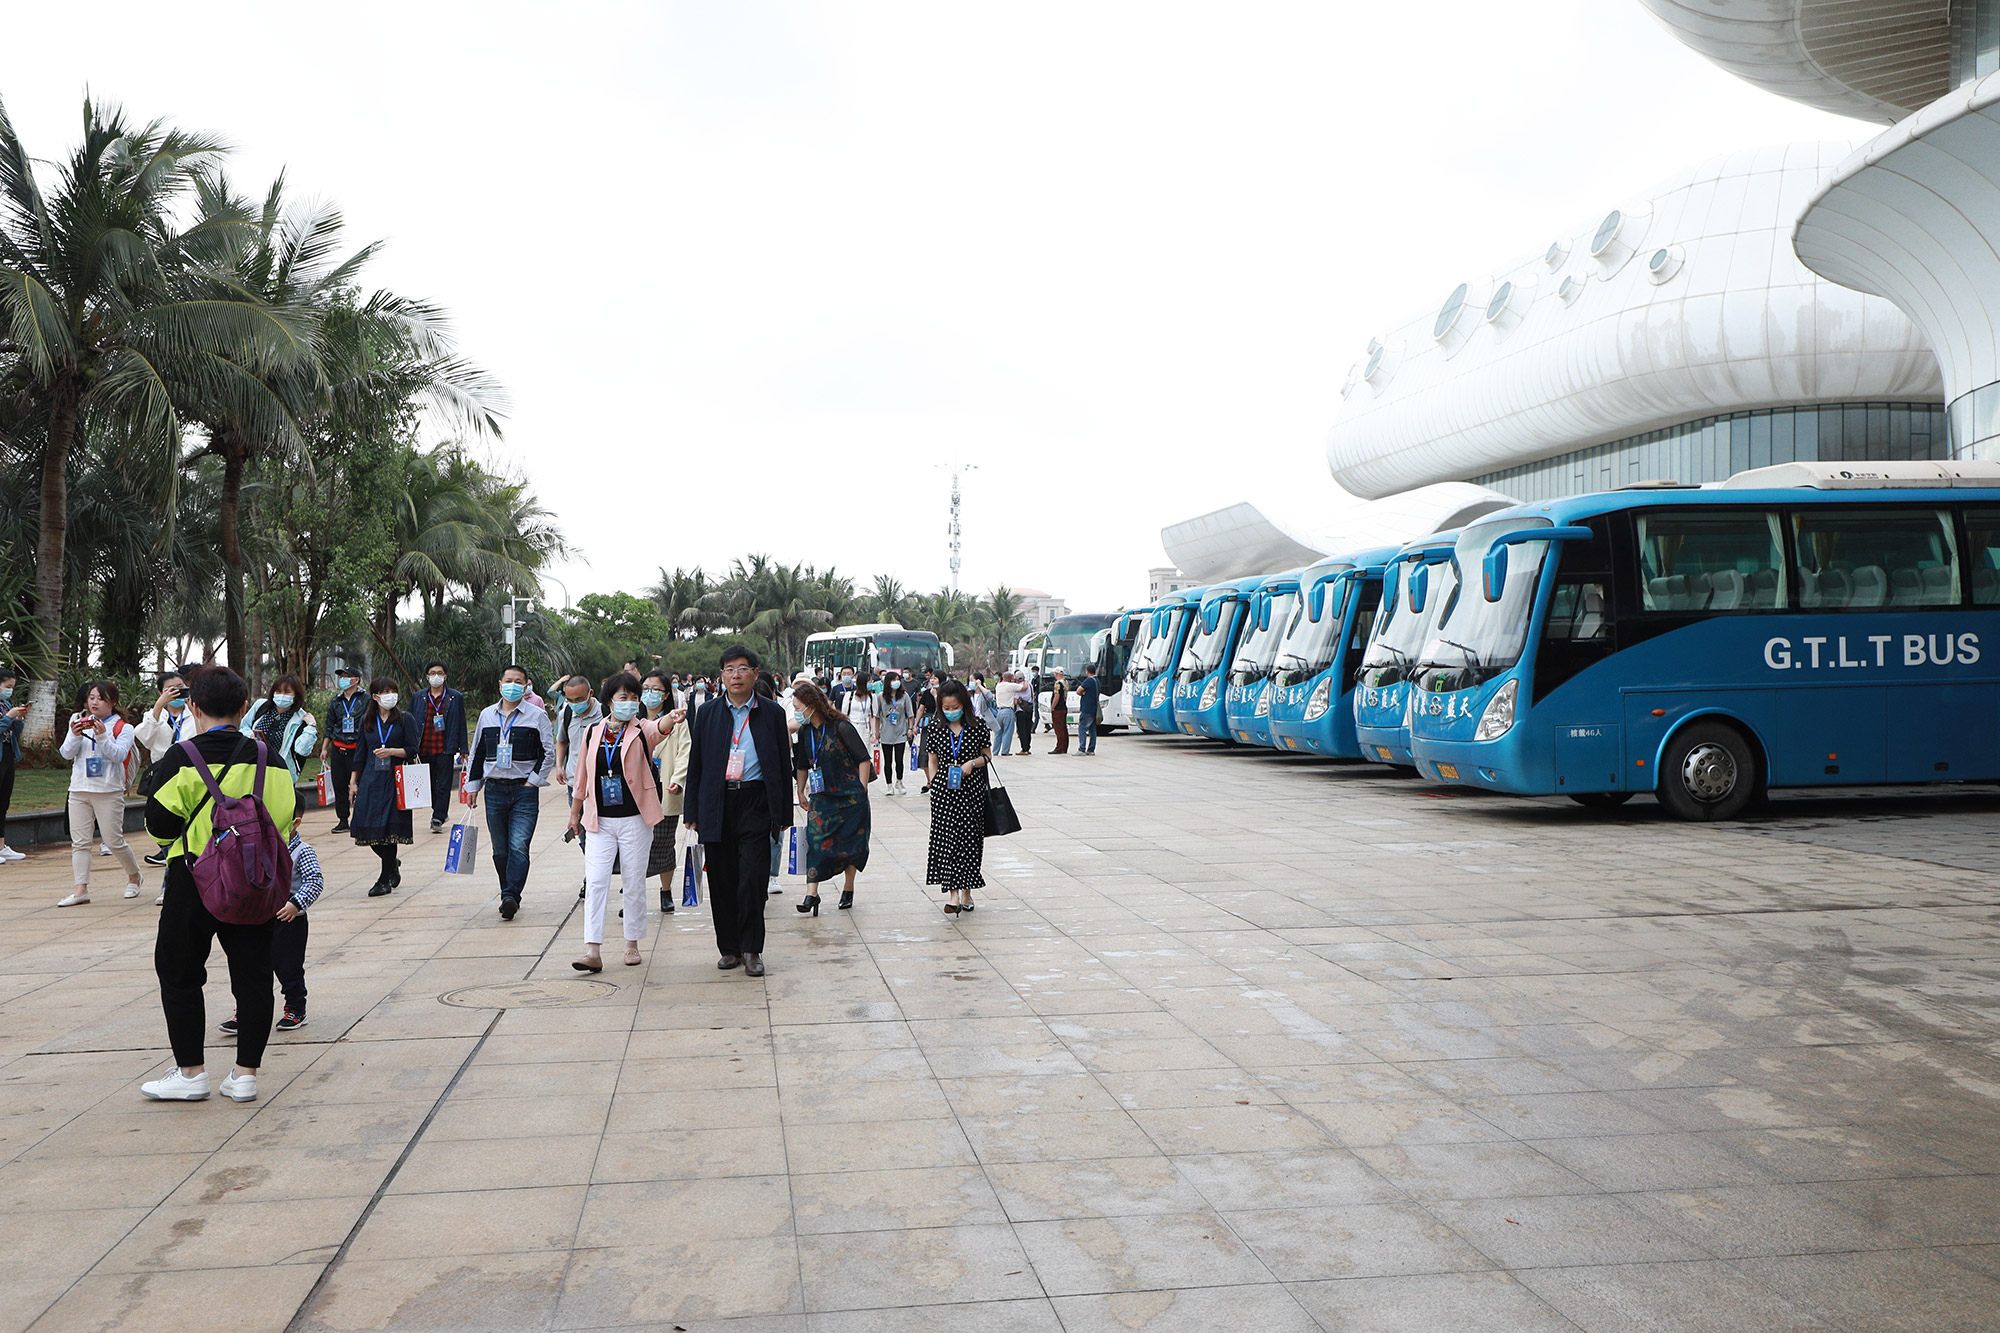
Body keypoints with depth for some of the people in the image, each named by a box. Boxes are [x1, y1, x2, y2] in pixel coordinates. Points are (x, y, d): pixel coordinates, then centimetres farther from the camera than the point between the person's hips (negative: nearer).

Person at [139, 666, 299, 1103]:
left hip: (193, 882, -3)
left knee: (179, 974, 12)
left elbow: (160, 825, -9)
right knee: (252, 973, 9)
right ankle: (245, 1073, 12)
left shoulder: (181, 759, -10)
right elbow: (286, 816, 0)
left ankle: (190, 1072, 16)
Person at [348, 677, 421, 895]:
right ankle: (392, 864, 27)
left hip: (395, 779, -3)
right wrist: (354, 782, 12)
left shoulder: (405, 720, 2)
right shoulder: (366, 720, 11)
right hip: (371, 779, 3)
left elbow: (412, 751, -1)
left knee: (388, 828, -6)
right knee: (369, 829, 0)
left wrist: (391, 751, -18)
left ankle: (385, 880, 5)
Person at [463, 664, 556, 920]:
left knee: (518, 847, -14)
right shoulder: (487, 715, 12)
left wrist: (532, 781, -5)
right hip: (494, 790, 4)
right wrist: (472, 786, 15)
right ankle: (509, 894, 16)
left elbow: (549, 752, 1)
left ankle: (510, 897, -17)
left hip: (525, 790, -4)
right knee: (500, 850, 7)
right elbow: (477, 753, 19)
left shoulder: (537, 715, 1)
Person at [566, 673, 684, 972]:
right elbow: (582, 776, 15)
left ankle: (632, 944, 20)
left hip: (635, 820, -1)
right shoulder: (593, 733, 5)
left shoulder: (641, 730, -2)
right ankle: (593, 951, -7)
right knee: (595, 882, -7)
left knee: (635, 884, 6)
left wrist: (670, 720, -50)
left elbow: (658, 729, -27)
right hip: (599, 821, 1)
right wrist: (574, 813, 21)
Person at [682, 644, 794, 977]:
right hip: (717, 806, 2)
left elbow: (784, 765, 7)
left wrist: (783, 813, 3)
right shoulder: (708, 713, 9)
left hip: (755, 803, -2)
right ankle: (729, 948, 19)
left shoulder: (771, 713, 5)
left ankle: (751, 949, 4)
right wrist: (692, 811, 5)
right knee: (721, 881, 6)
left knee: (752, 878, -8)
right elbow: (696, 763, 10)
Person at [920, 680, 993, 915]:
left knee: (969, 839, 5)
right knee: (946, 839, -8)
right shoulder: (935, 729, 2)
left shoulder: (978, 727, -2)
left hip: (972, 790, 0)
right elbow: (933, 761, 9)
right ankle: (953, 894, -10)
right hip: (944, 791, 0)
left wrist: (973, 763, -13)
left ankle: (966, 891, 20)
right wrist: (933, 787, 3)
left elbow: (987, 755, 6)